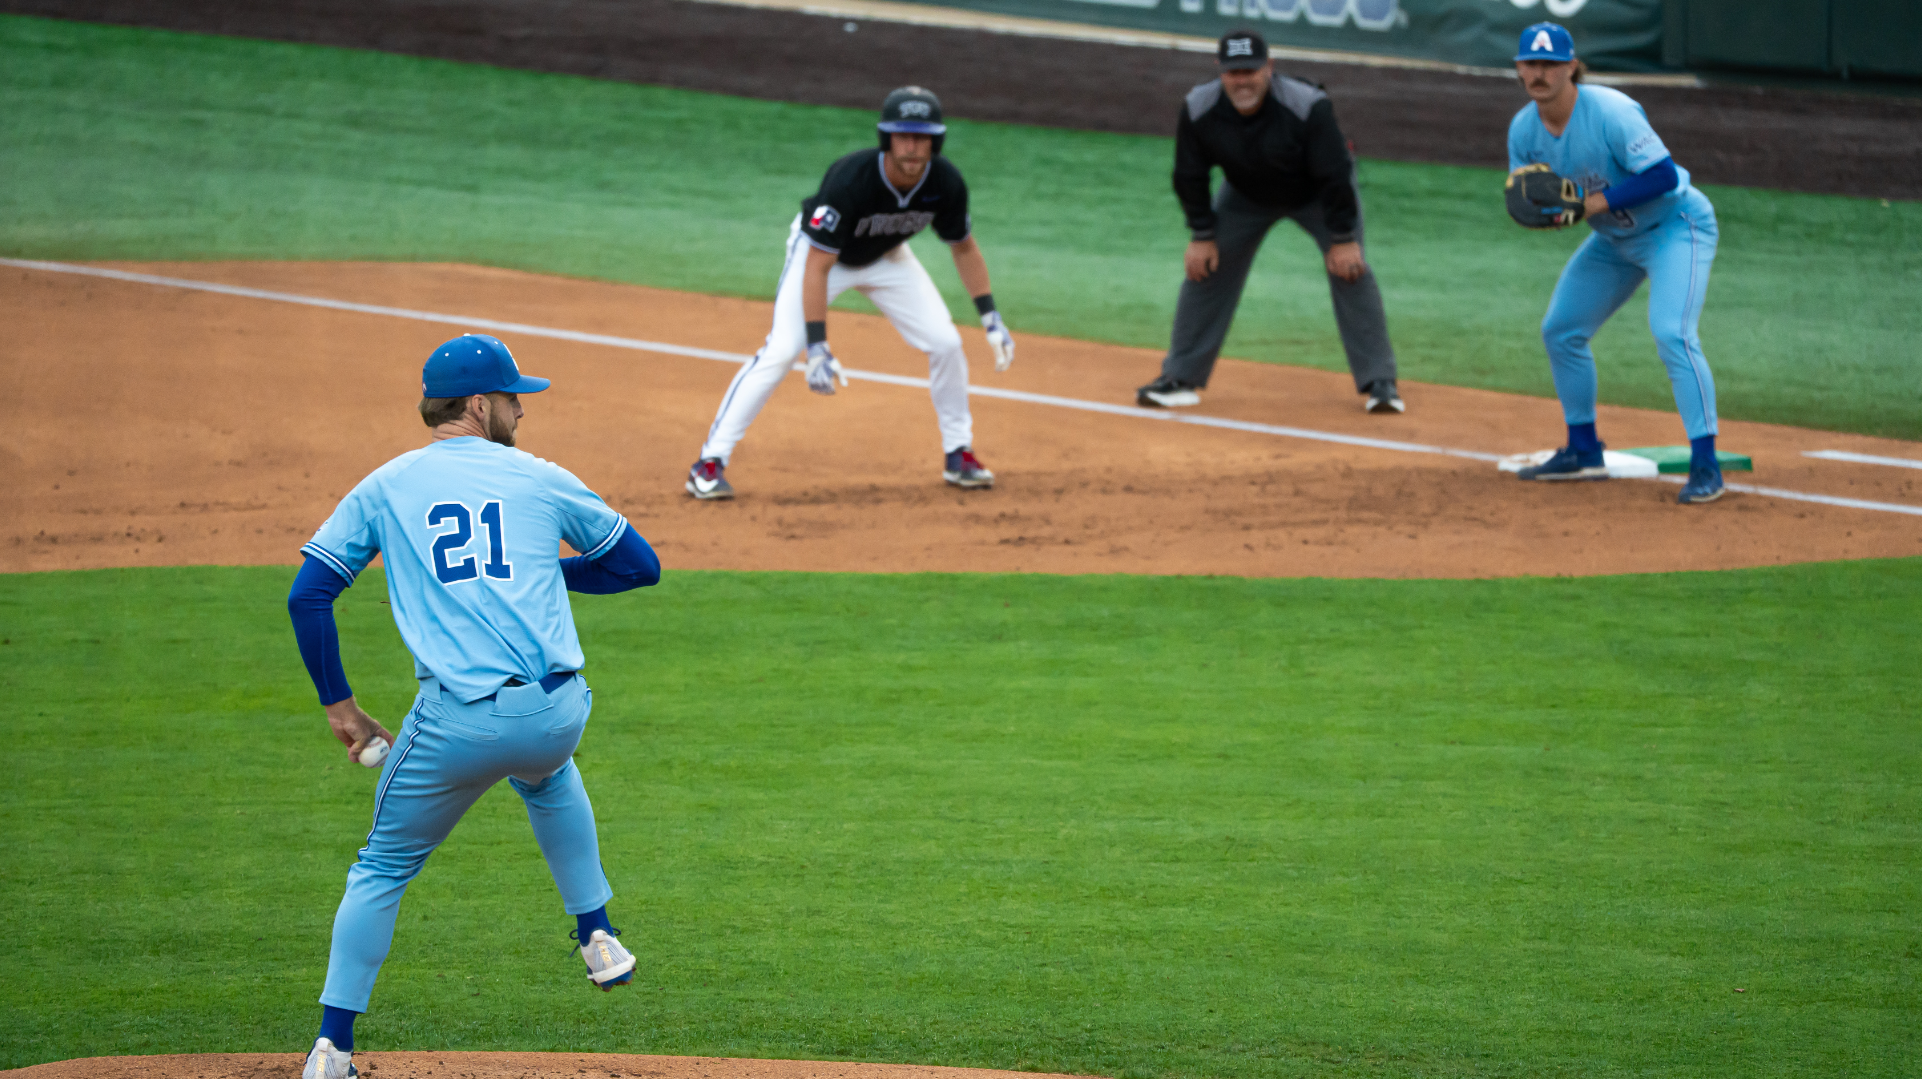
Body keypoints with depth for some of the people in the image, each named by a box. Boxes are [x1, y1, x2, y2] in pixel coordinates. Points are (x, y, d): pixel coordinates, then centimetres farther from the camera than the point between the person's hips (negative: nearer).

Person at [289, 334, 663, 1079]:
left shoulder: (384, 487, 13)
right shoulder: (541, 480, 12)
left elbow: (307, 595, 7)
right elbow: (640, 564, 19)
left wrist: (339, 705, 12)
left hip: (456, 723, -1)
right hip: (556, 714, 1)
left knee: (384, 869, 15)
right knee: (546, 772, 38)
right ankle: (598, 940, 37)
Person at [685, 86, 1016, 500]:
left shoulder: (945, 183, -24)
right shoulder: (850, 179, -39)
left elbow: (963, 247, -4)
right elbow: (817, 266, -37)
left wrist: (990, 318, -7)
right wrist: (817, 347, -42)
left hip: (887, 258, 5)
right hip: (819, 249, -5)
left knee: (946, 343, -3)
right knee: (779, 352, -20)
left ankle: (958, 455, 19)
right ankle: (710, 463, -17)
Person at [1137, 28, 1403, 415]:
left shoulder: (1308, 107, -37)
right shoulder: (1198, 110, -27)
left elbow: (1334, 175, -28)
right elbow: (1189, 177, -11)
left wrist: (1344, 238, -24)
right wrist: (1202, 235, -10)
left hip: (1316, 195, -3)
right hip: (1246, 195, 3)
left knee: (1350, 269, -16)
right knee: (1205, 269, -5)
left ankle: (1379, 383, -7)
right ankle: (1181, 379, 5)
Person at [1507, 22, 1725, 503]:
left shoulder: (1609, 112, -29)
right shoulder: (1524, 129, -6)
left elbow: (1664, 175, -32)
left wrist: (1591, 205, -32)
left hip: (1676, 225, -8)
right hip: (1614, 239, 8)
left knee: (1671, 333, -25)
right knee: (1560, 331, 12)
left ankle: (1705, 465, -24)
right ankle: (1584, 452, 27)